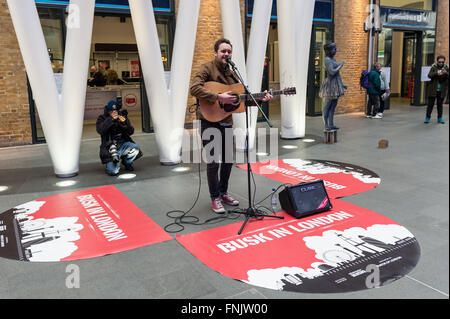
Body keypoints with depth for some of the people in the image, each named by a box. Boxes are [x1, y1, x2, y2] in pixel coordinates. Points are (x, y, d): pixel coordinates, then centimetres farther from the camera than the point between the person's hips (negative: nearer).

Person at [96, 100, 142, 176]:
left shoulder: (122, 116, 6)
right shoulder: (102, 118, 0)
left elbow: (131, 132, -1)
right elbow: (100, 130, -20)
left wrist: (125, 123, -20)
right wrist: (111, 119, -28)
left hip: (123, 145, 3)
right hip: (110, 147, -2)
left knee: (136, 148, -30)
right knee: (113, 171, -20)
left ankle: (127, 162, 4)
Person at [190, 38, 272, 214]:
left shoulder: (232, 74, 14)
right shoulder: (207, 68, -8)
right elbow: (194, 88, -24)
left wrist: (260, 99, -1)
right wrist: (218, 97, -29)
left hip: (226, 122, 7)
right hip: (209, 121, -7)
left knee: (228, 159, 14)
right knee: (213, 161, -4)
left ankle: (223, 192, 31)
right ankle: (215, 198, 12)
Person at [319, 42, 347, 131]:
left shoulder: (332, 59, 16)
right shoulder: (327, 60, -14)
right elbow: (332, 72, -24)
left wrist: (342, 84, 20)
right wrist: (340, 65, -9)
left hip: (335, 85, 10)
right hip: (330, 85, -10)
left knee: (333, 105, 10)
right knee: (327, 106, -4)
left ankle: (331, 124, 14)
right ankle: (326, 125, 1)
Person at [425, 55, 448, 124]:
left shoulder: (446, 68, 5)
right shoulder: (434, 67, 0)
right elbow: (429, 75, -12)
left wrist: (446, 73, -26)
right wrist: (436, 73, -30)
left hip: (442, 90, 2)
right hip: (433, 89, -2)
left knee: (440, 104, 7)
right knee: (430, 103, -1)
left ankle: (440, 118, 13)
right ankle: (428, 117, 6)